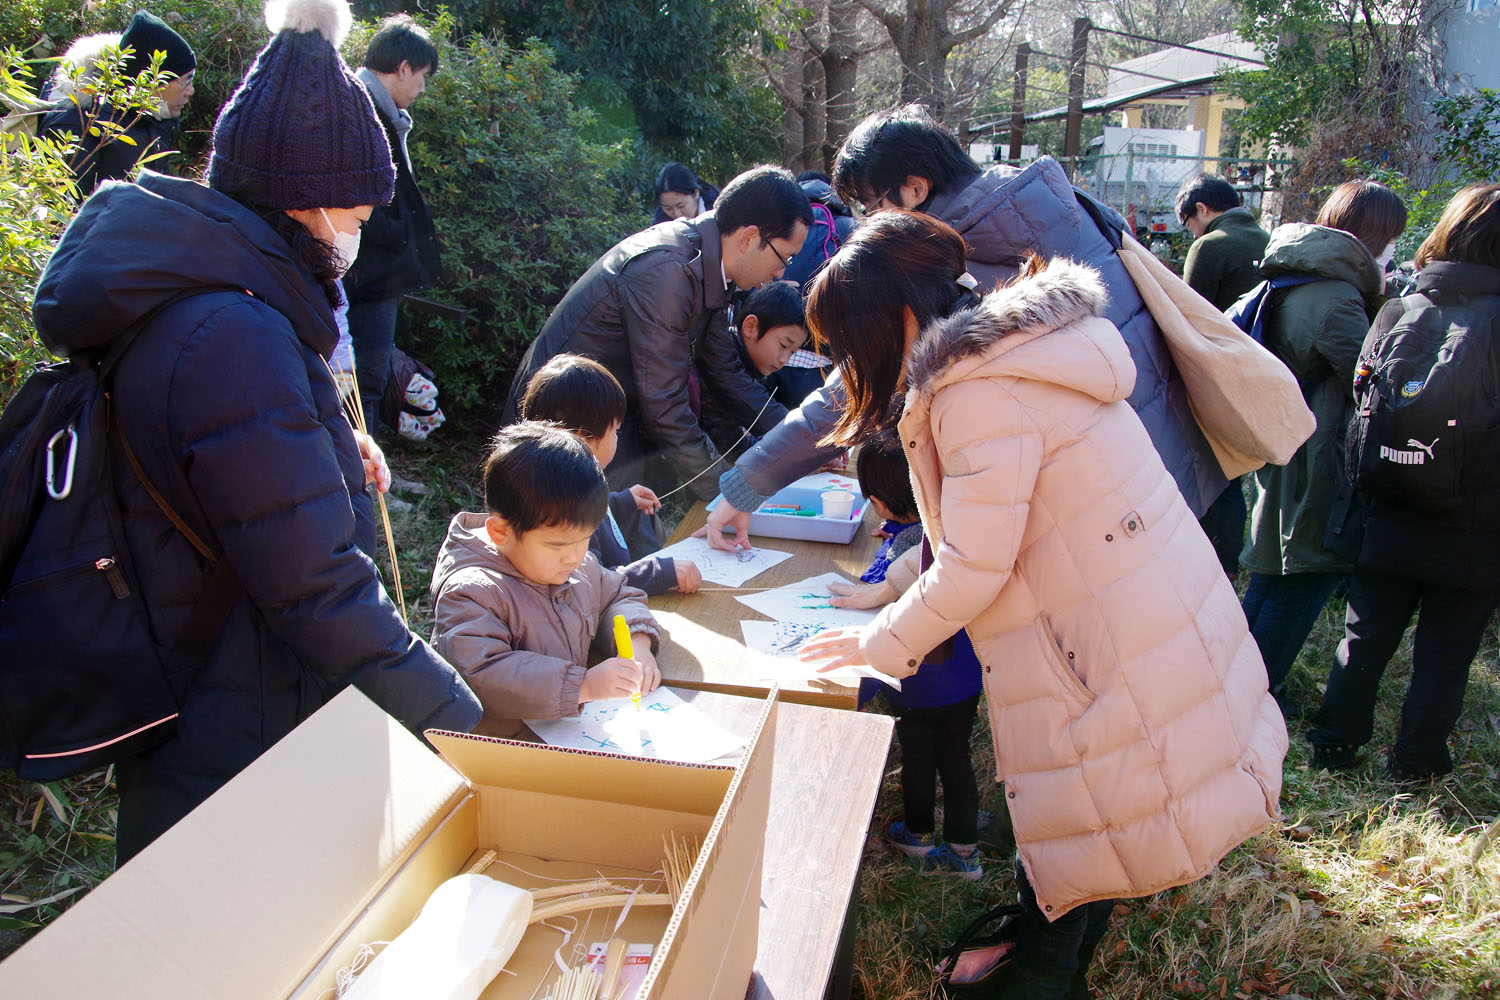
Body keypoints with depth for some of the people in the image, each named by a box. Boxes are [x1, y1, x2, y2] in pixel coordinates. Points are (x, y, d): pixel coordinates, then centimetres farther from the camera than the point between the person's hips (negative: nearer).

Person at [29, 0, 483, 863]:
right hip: (232, 771, -9)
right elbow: (318, 594, -27)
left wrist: (326, 452, 13)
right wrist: (464, 727, -21)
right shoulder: (234, 337, -27)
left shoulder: (177, 298, 5)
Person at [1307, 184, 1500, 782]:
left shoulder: (1397, 313, -2)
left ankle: (1335, 741, 23)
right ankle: (1417, 760, 21)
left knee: (1366, 636, 15)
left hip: (1390, 523, 3)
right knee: (1445, 649, 12)